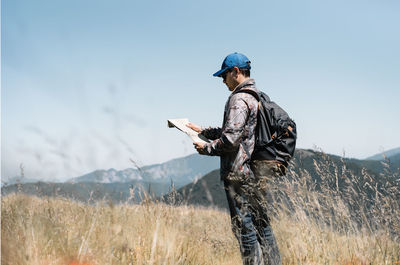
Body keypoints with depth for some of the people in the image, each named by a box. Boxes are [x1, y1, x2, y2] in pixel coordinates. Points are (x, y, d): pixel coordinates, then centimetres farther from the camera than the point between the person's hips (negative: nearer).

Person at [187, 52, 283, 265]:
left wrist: (206, 148, -6)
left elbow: (230, 139, -22)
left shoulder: (239, 99, -14)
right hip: (258, 172, 9)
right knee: (262, 225, 13)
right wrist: (203, 131, 25)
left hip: (238, 172, -9)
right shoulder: (256, 96, 16)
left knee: (245, 227, -3)